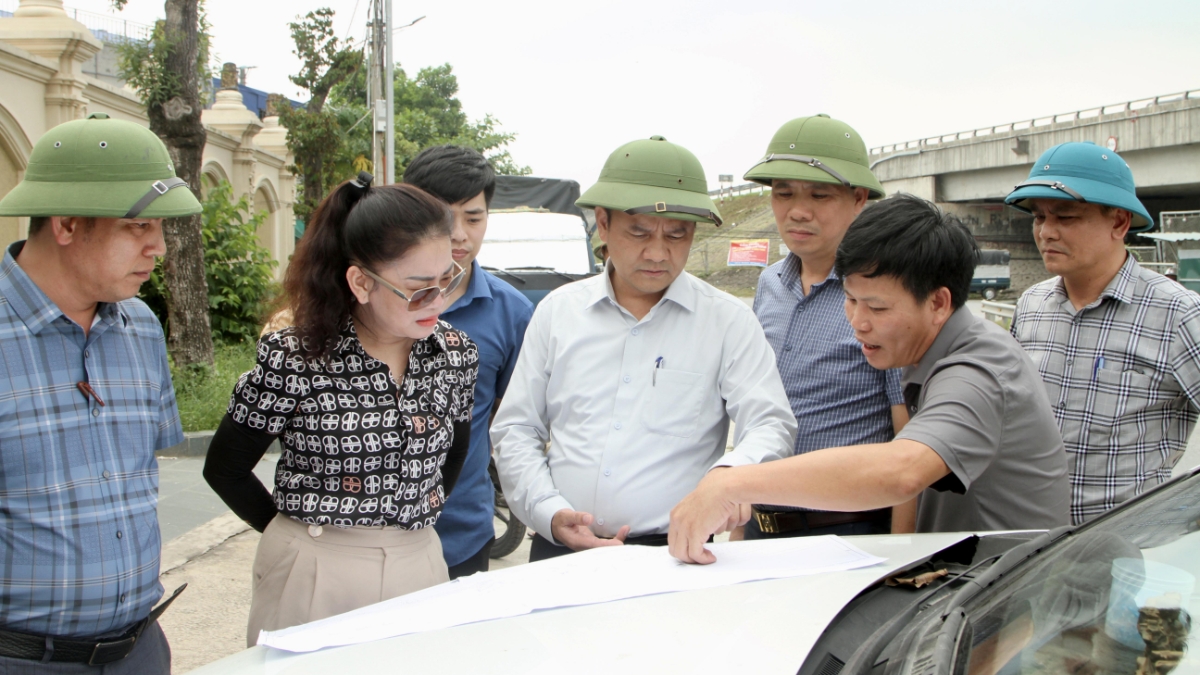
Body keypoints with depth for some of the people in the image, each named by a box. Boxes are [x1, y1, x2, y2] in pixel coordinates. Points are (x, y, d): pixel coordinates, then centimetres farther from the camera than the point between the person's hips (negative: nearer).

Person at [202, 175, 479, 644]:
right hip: (314, 576, -3)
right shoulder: (294, 359, -14)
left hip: (420, 567, 4)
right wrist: (304, 533, 1)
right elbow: (225, 467, -3)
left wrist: (419, 514, 8)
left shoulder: (456, 353, -2)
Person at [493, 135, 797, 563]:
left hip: (675, 555, -1)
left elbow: (772, 425, -3)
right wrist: (550, 513, -2)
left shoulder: (729, 321, 5)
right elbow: (514, 430, 13)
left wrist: (730, 475, -25)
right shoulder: (557, 311, 11)